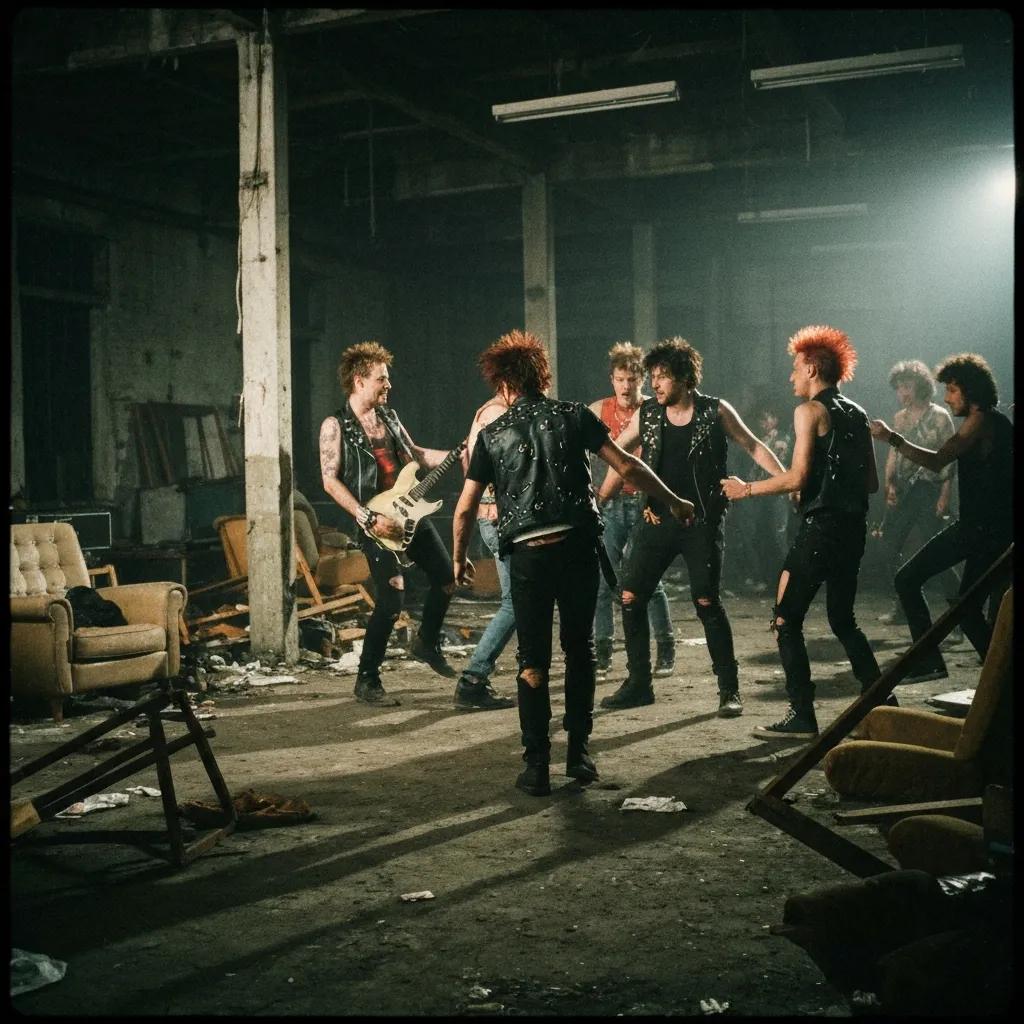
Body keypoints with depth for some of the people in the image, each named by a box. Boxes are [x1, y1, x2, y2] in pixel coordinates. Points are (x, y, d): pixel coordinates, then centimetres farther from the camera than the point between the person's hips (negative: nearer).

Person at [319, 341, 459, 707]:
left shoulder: (389, 416, 12)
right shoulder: (336, 425, -8)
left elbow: (415, 454, 21)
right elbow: (330, 481, -13)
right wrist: (369, 518, -20)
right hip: (377, 521, -7)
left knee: (446, 578, 10)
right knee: (392, 599, -13)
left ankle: (427, 642, 34)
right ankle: (367, 681, 0)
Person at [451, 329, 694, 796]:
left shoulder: (491, 434, 6)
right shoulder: (574, 415, 5)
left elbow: (465, 509, 7)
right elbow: (626, 466, 2)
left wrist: (459, 558, 22)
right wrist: (673, 501, 13)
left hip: (528, 553, -1)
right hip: (578, 546, 1)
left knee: (533, 659, 7)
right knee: (580, 649, 15)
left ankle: (536, 765, 5)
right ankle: (578, 753, 19)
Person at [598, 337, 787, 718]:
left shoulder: (715, 411, -5)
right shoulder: (646, 414, 4)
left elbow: (753, 447, 1)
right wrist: (598, 500, 11)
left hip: (702, 521, -4)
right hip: (657, 518, 4)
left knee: (706, 602, -10)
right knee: (630, 597, -1)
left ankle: (729, 689, 4)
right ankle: (639, 683, 14)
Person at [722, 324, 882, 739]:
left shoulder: (810, 410, -8)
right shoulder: (857, 414, 15)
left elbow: (797, 477, -15)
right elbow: (872, 483, 15)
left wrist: (746, 489, -4)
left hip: (820, 527, -8)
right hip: (854, 528, 8)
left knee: (786, 620, -1)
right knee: (843, 620, 19)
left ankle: (802, 716, -4)